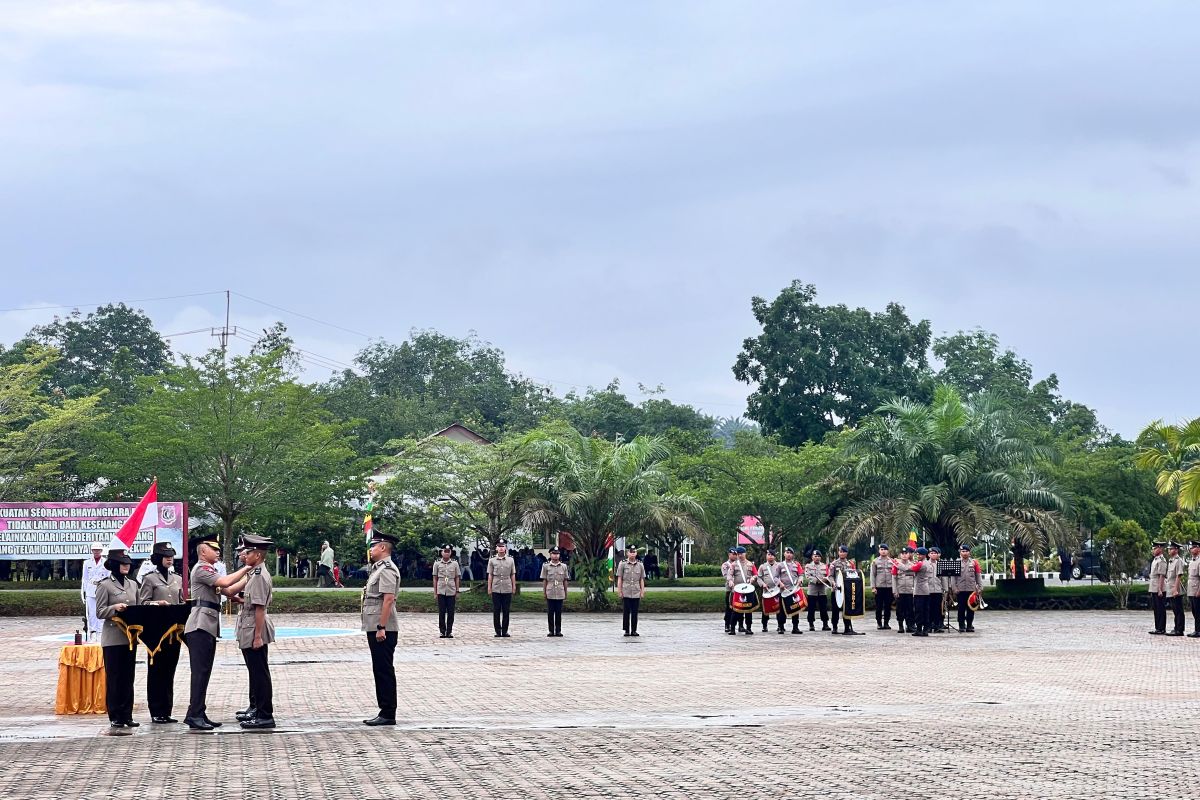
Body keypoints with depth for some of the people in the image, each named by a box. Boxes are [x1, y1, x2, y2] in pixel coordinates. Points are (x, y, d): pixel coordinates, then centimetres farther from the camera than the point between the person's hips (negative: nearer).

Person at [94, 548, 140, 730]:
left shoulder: (133, 584, 14)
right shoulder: (105, 585, -3)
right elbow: (99, 612, -5)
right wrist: (114, 608, -22)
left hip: (130, 636, 5)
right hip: (113, 638, -5)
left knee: (128, 677, 7)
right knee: (114, 677, -2)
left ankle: (127, 715, 11)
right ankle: (115, 717, 2)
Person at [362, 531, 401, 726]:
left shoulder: (387, 570, -14)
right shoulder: (379, 569, 18)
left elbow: (388, 599, -21)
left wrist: (381, 628, -24)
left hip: (382, 631, -10)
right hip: (375, 628, 10)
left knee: (384, 671, -6)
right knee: (380, 671, 12)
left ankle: (388, 714, -3)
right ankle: (385, 712, 17)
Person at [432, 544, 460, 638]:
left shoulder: (454, 563, 6)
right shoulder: (437, 563, 5)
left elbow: (457, 578, 8)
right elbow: (435, 578, 7)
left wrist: (457, 591, 4)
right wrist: (435, 592, 3)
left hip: (451, 591, 0)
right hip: (441, 591, 0)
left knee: (451, 613, 0)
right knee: (441, 612, 0)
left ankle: (449, 632, 7)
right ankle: (442, 631, 6)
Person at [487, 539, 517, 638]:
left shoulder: (510, 560, 6)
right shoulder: (492, 560, 4)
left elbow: (513, 575, 9)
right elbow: (490, 575, 5)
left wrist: (514, 586, 5)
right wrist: (489, 587, 1)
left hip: (507, 589, 1)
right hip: (496, 589, 0)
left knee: (506, 611, 2)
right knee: (496, 611, 0)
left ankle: (505, 631, 8)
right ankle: (498, 631, 5)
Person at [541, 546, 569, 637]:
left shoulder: (563, 566, 8)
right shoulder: (546, 566, 4)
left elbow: (565, 581, 10)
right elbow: (544, 580, 5)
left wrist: (566, 593, 9)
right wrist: (544, 592, 1)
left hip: (560, 594, 1)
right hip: (550, 594, -1)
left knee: (559, 613, 3)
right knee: (550, 612, 0)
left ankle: (558, 630, 9)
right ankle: (551, 630, 7)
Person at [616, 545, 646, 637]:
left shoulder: (640, 565, 9)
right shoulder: (622, 564, 3)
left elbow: (642, 580, 11)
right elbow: (619, 579, 2)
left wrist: (642, 591, 6)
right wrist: (619, 591, -3)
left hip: (636, 593, 2)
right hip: (626, 593, -2)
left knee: (635, 613, 4)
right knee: (626, 612, -1)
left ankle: (634, 630, 9)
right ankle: (626, 630, 4)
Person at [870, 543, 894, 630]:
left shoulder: (892, 561, 8)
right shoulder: (875, 561, 5)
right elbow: (873, 575, 3)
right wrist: (873, 587, -5)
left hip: (889, 587, 1)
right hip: (879, 587, -1)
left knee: (888, 607, 3)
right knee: (879, 606, 1)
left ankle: (886, 623, 11)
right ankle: (879, 623, 9)